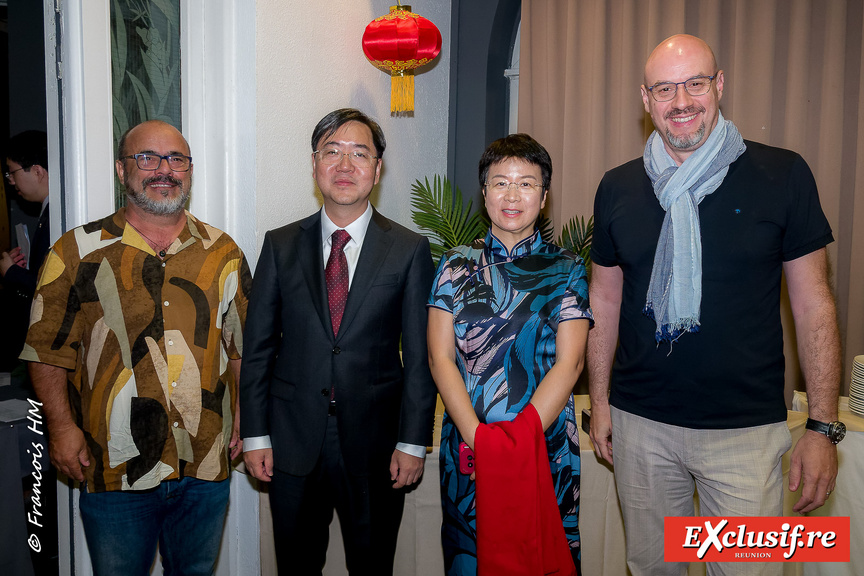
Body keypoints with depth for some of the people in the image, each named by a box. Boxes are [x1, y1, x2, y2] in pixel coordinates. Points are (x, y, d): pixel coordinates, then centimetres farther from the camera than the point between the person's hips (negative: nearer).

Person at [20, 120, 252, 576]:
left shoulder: (223, 254, 4)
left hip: (206, 469, 2)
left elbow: (244, 345, 9)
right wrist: (61, 425, -7)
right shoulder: (78, 253, -3)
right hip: (115, 469, -2)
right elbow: (46, 349, 0)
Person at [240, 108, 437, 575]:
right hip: (292, 445, 2)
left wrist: (413, 442, -5)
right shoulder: (281, 245, 3)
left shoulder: (410, 250, -1)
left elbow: (420, 355, -2)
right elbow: (258, 346, 4)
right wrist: (254, 435, 0)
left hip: (374, 447, -1)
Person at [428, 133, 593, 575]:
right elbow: (440, 358, -2)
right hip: (467, 442, 1)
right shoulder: (457, 266, 4)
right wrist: (479, 440, -14)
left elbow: (569, 362, -7)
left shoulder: (566, 269, 1)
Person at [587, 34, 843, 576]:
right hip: (640, 424, 3)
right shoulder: (618, 187, 3)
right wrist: (599, 400, 7)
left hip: (747, 429, -2)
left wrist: (823, 426, -5)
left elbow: (813, 302, -2)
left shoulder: (782, 175, -4)